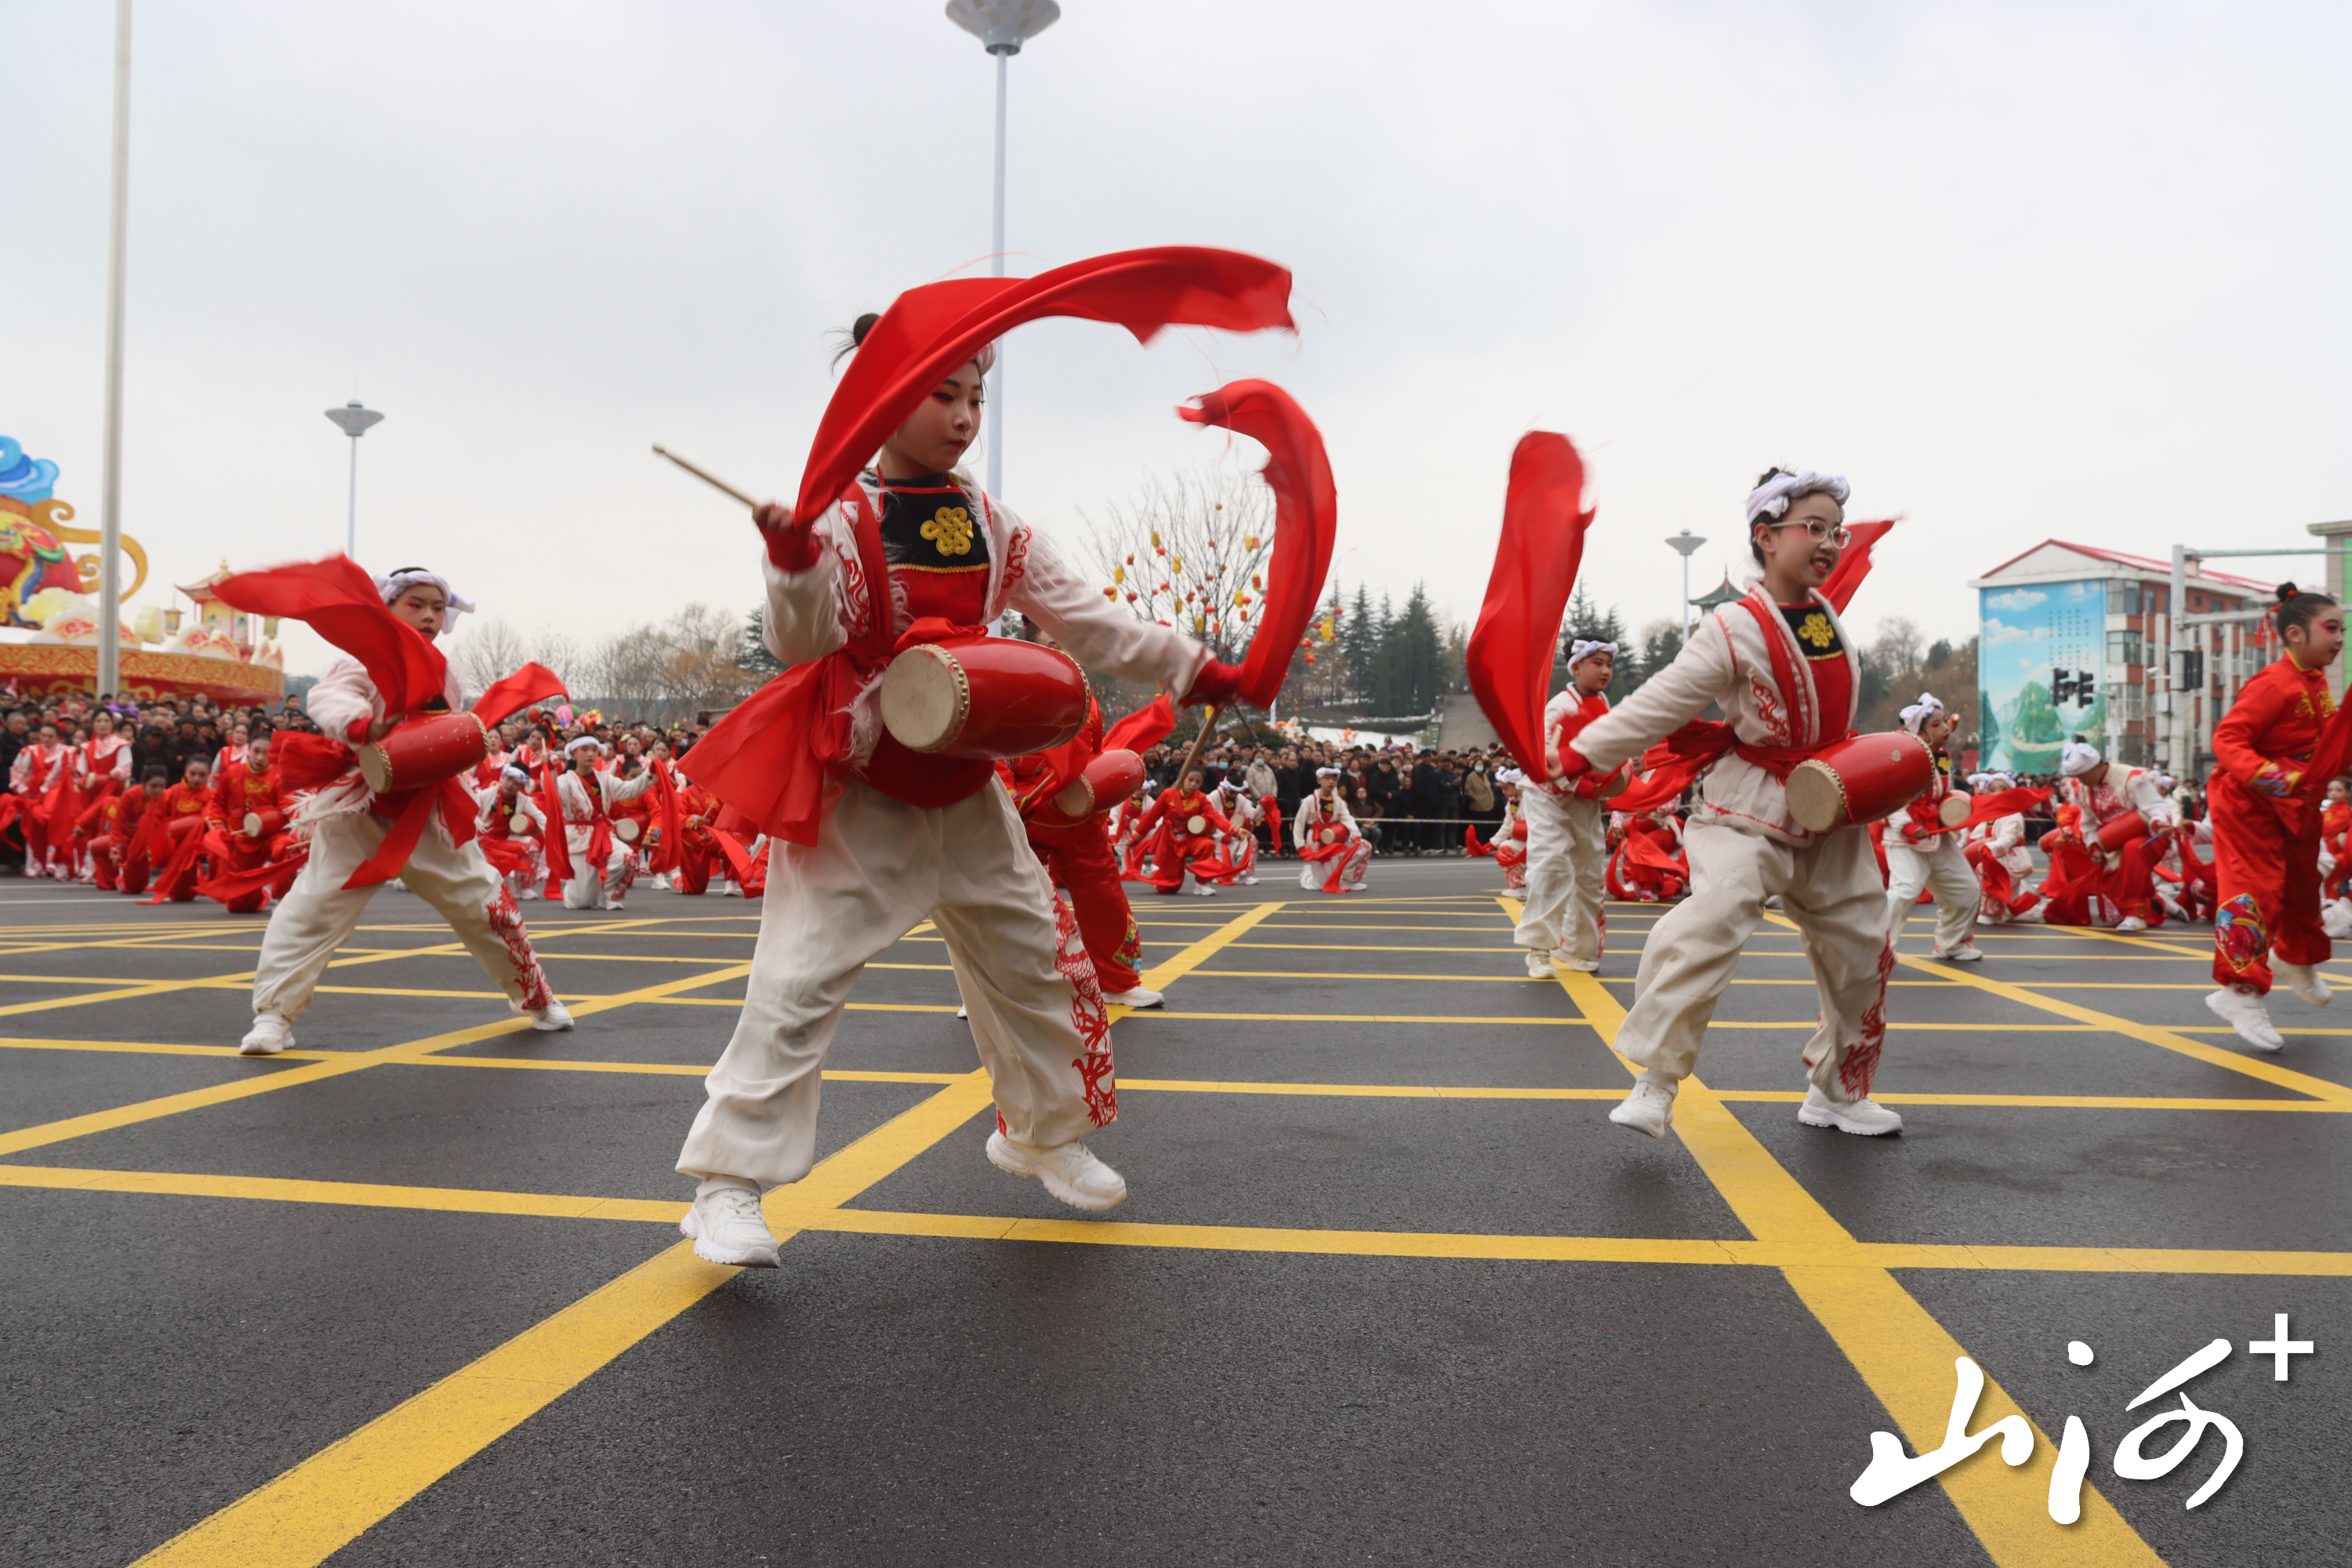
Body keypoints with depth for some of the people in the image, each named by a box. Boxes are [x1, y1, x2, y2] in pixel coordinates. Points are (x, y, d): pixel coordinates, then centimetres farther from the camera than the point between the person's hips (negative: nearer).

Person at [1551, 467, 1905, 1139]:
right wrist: (1579, 755, -21)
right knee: (1711, 921, -28)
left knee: (1862, 948, 12)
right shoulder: (1736, 631, -16)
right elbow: (1658, 704, -18)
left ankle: (1838, 1091, 31)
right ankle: (1655, 1083, -19)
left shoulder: (1827, 612, 5)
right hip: (1750, 806, -7)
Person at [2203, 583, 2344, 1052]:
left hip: (2295, 802, 9)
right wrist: (2267, 777, -39)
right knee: (2254, 889, -13)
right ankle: (2241, 992, -8)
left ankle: (2295, 960, 48)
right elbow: (2227, 740, -28)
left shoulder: (2316, 681, 5)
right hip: (2248, 803, -9)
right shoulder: (2275, 684, -23)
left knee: (2303, 883, 23)